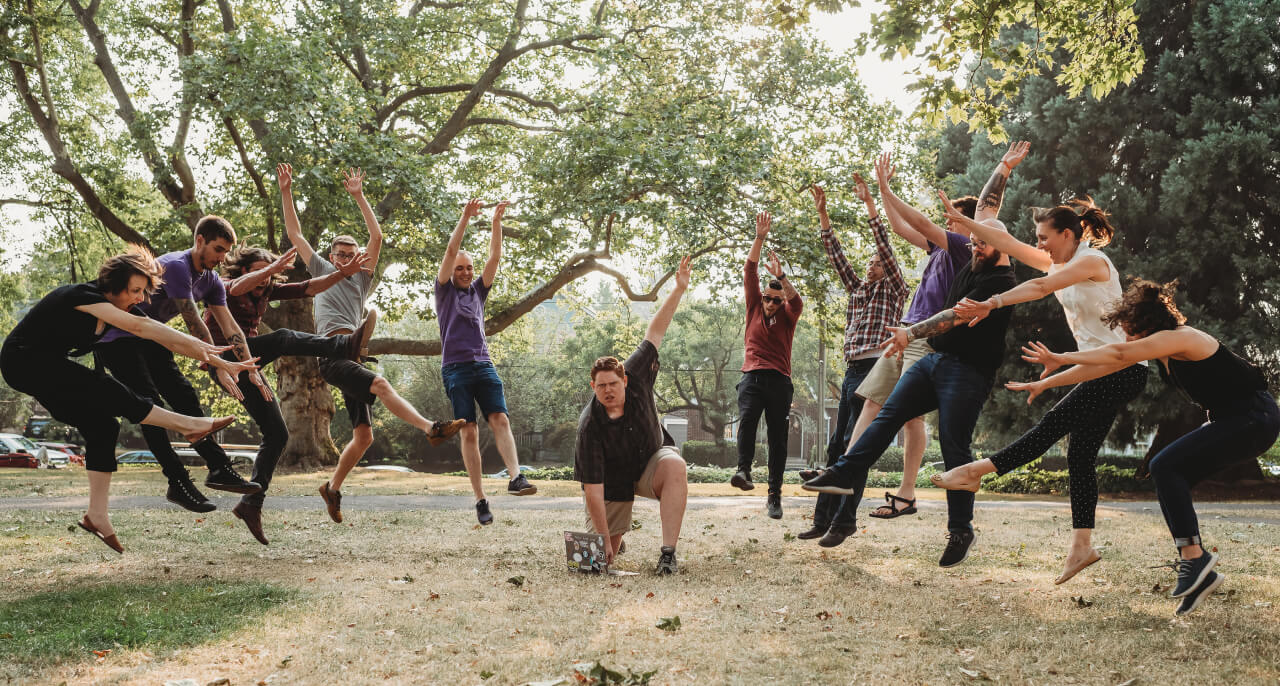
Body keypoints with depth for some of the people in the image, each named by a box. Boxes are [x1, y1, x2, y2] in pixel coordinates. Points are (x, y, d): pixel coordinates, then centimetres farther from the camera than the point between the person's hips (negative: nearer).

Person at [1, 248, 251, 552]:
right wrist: (197, 344, -41)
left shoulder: (122, 310, -1)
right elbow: (139, 327, -36)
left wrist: (222, 364, -9)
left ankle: (97, 515, -5)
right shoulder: (83, 296, -25)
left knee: (101, 428, -5)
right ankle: (186, 424, -18)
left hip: (47, 367, 9)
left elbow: (167, 339, -2)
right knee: (107, 391, -22)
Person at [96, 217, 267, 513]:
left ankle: (219, 468, 3)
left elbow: (230, 327, 1)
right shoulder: (176, 267, -25)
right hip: (117, 340, -9)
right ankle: (178, 483, -19)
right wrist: (219, 369, -27)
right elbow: (195, 325, -28)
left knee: (185, 398, 2)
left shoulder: (211, 280, 3)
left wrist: (252, 371, -6)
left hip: (149, 340, 9)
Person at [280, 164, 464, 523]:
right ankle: (431, 428, -42)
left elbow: (377, 237, 12)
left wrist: (359, 196, 7)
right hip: (332, 356, -5)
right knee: (380, 383, -30)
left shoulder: (361, 278, 21)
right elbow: (294, 233, 16)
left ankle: (333, 488, 17)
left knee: (364, 436, 2)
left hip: (353, 358, 5)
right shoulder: (322, 271, 16)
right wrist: (286, 192, 10)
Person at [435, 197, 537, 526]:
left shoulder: (478, 290, 19)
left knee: (500, 419, -15)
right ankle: (480, 499, -7)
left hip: (484, 366, 4)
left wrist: (496, 222, 0)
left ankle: (515, 476, -28)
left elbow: (495, 257, 10)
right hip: (455, 368, -3)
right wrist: (465, 218, -9)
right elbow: (451, 252, -3)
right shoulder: (445, 291, 8)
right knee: (469, 432, -7)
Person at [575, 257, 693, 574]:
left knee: (675, 466, -34)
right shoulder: (590, 427, -30)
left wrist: (679, 289, -17)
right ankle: (613, 535, 37)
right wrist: (604, 541, -29)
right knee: (603, 558, -4)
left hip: (652, 459, 2)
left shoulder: (635, 377, -21)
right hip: (613, 482, -2)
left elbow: (654, 333, -12)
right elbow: (593, 489, -29)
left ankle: (668, 553, -32)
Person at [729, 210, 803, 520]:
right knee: (747, 418, -28)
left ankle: (774, 495, -1)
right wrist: (760, 239, -4)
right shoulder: (755, 307, 13)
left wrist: (781, 276, -23)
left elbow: (797, 302, -11)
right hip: (752, 375, 0)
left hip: (779, 380, 0)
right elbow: (750, 272, 5)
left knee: (778, 436, -2)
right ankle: (744, 471, -35)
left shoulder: (787, 316, 11)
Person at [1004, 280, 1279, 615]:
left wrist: (1060, 358, -30)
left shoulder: (1180, 338, -21)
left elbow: (1118, 354, -32)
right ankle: (1200, 574, 4)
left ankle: (1193, 556, -16)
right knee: (1168, 481, 1)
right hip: (1229, 420, 10)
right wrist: (1045, 384, 8)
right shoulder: (1157, 344, 6)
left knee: (1164, 467, -19)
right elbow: (1101, 367, 8)